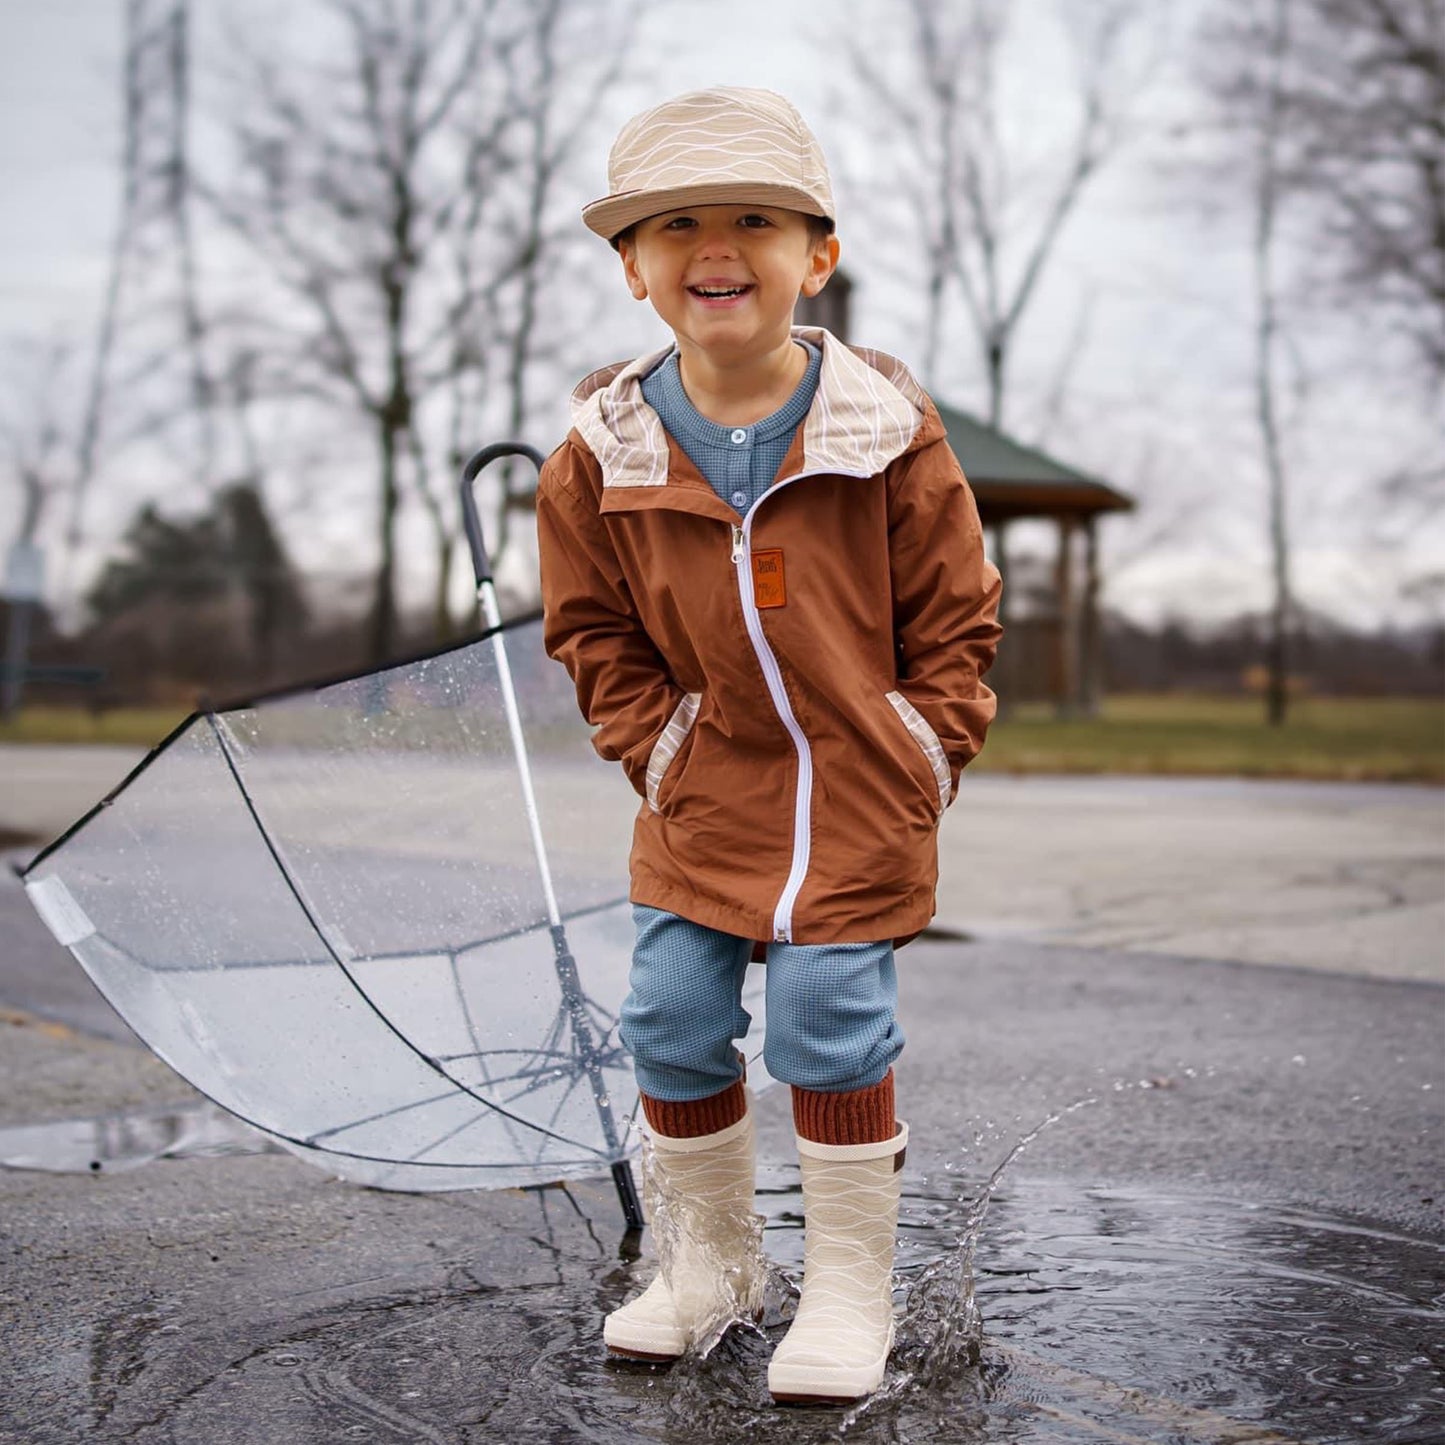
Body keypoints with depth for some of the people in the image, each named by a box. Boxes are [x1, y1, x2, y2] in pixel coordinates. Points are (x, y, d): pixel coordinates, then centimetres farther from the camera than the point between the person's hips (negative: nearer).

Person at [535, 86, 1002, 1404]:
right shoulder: (606, 453, -4)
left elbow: (955, 612, -1)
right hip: (702, 801, 3)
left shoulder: (888, 430, -8)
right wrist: (655, 743, -2)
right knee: (673, 1025, 4)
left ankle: (849, 1285, 17)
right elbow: (592, 626, 7)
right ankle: (709, 1257, 28)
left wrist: (924, 754, -7)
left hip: (861, 802, -2)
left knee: (830, 1030, -3)